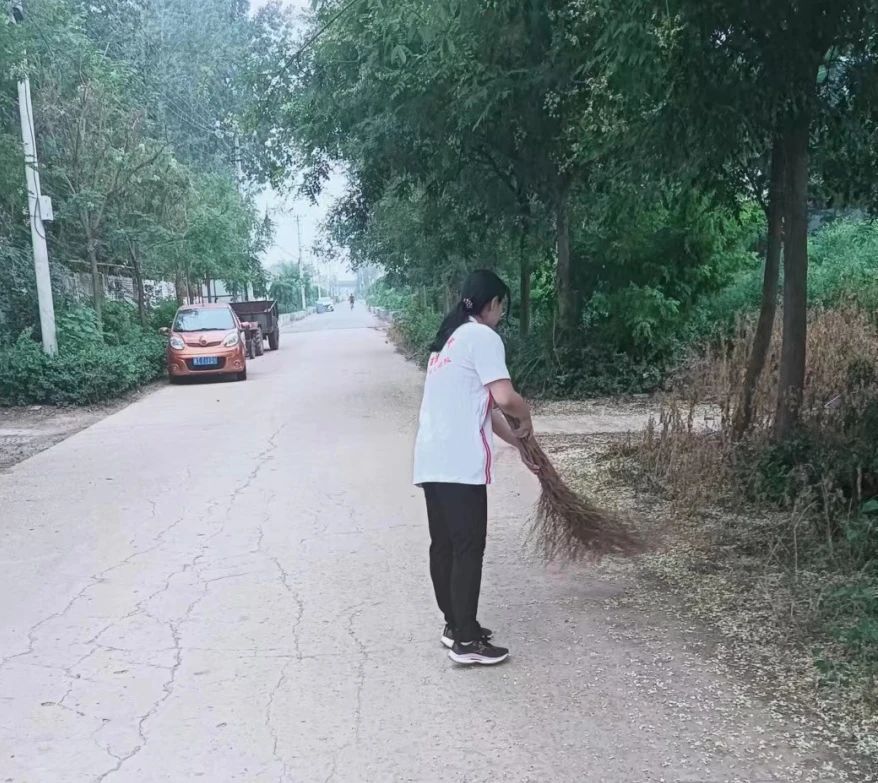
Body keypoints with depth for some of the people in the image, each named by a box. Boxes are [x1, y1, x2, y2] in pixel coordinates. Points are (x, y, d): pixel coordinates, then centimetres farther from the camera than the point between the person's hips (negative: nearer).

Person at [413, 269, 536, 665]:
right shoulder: (483, 337, -8)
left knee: (443, 543, 15)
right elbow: (504, 397, -20)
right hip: (460, 463, -9)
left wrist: (517, 441, 24)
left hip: (432, 460, 9)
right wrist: (526, 418, 2)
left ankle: (455, 625, 27)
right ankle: (466, 641, 4)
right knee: (468, 547, -2)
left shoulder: (452, 337, 21)